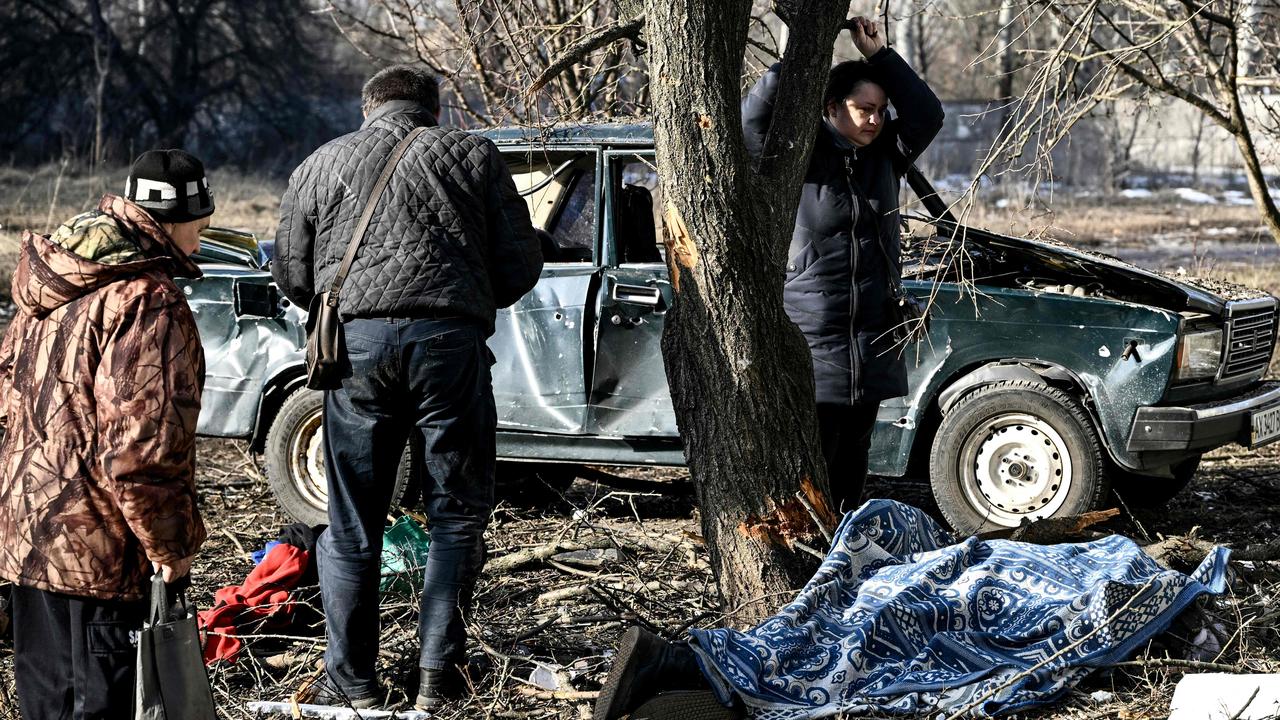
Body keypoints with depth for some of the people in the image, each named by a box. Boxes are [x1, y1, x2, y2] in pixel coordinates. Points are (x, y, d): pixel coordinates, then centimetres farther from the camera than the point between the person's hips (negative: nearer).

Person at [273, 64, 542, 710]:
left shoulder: (321, 165, 19)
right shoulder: (472, 155, 15)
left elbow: (291, 274, 17)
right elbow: (520, 263, 10)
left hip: (357, 341, 1)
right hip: (450, 341, -1)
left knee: (351, 523, 10)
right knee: (457, 514, 10)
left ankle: (352, 680, 14)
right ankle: (439, 675, 7)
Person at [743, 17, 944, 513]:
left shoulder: (884, 156, 9)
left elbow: (927, 115, -2)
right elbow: (757, 115, -22)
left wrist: (879, 55, -5)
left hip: (872, 338, 6)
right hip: (811, 339, -6)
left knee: (853, 462, 13)